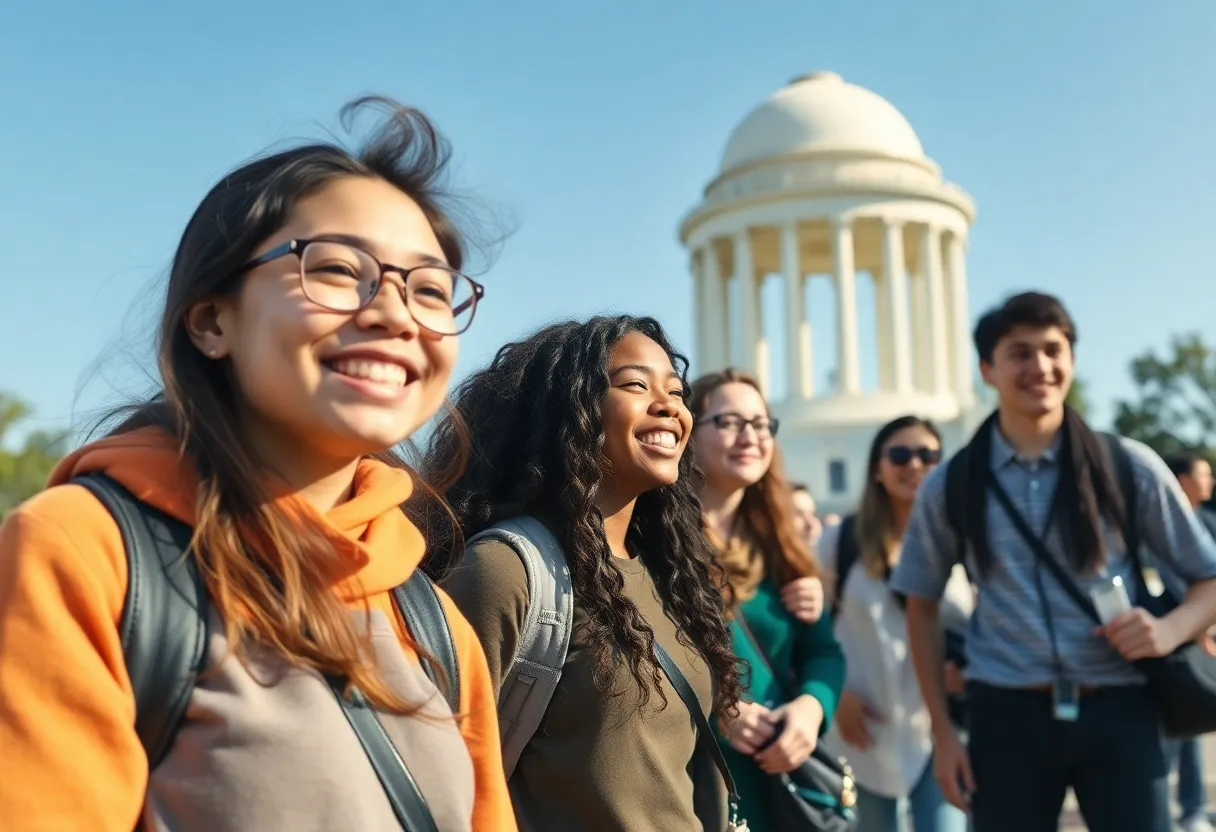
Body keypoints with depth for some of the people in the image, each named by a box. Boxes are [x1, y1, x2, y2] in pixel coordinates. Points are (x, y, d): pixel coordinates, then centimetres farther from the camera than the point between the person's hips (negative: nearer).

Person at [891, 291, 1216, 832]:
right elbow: (922, 609, 10)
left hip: (1118, 712, 0)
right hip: (1007, 715, 1)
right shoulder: (949, 485, 2)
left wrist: (1169, 630, -14)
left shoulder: (1128, 466, 1)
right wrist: (942, 732, 5)